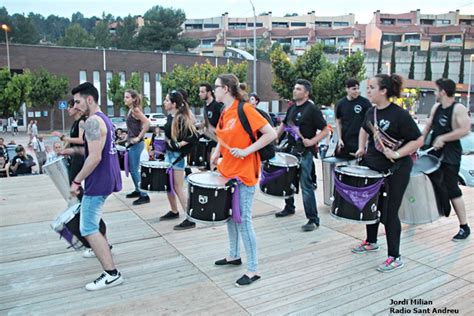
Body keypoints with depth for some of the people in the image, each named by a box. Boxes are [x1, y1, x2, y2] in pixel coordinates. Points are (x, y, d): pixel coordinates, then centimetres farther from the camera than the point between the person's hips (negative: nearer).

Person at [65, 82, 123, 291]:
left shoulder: (92, 122, -17)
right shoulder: (104, 119, 13)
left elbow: (95, 157, -24)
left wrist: (77, 181, -17)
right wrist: (71, 150, 15)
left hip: (99, 181, -10)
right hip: (108, 178, 10)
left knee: (88, 229, -6)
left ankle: (111, 274, -7)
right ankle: (101, 248, 44)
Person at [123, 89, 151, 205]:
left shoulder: (135, 110, -15)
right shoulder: (130, 110, 12)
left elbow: (147, 123, -26)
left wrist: (139, 137, -22)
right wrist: (129, 136, 16)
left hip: (136, 144, -10)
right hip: (132, 143, 10)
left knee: (135, 170, -7)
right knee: (132, 169, 16)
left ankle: (144, 195, -1)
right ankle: (138, 190, 29)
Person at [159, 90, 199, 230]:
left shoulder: (182, 119, -18)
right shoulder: (170, 116, 8)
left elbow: (194, 137, -23)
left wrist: (179, 144, -24)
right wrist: (164, 144, 11)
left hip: (178, 155, -9)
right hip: (168, 153, 9)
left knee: (178, 187, -7)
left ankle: (190, 219, -1)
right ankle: (174, 211, 35)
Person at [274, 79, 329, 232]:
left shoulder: (312, 109, -10)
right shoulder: (292, 108, 10)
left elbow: (325, 131, -12)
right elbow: (284, 124, 26)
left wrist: (312, 141, -24)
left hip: (305, 152, -8)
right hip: (290, 149, 8)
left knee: (306, 185, -8)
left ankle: (313, 220, -1)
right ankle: (289, 208, 38)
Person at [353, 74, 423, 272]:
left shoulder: (400, 115, -18)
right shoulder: (371, 112, 2)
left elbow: (418, 140, -17)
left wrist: (396, 154, -23)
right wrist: (361, 148, 9)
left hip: (396, 170, -7)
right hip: (373, 165, 7)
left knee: (389, 211, -2)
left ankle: (395, 257, 12)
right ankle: (371, 242, 40)